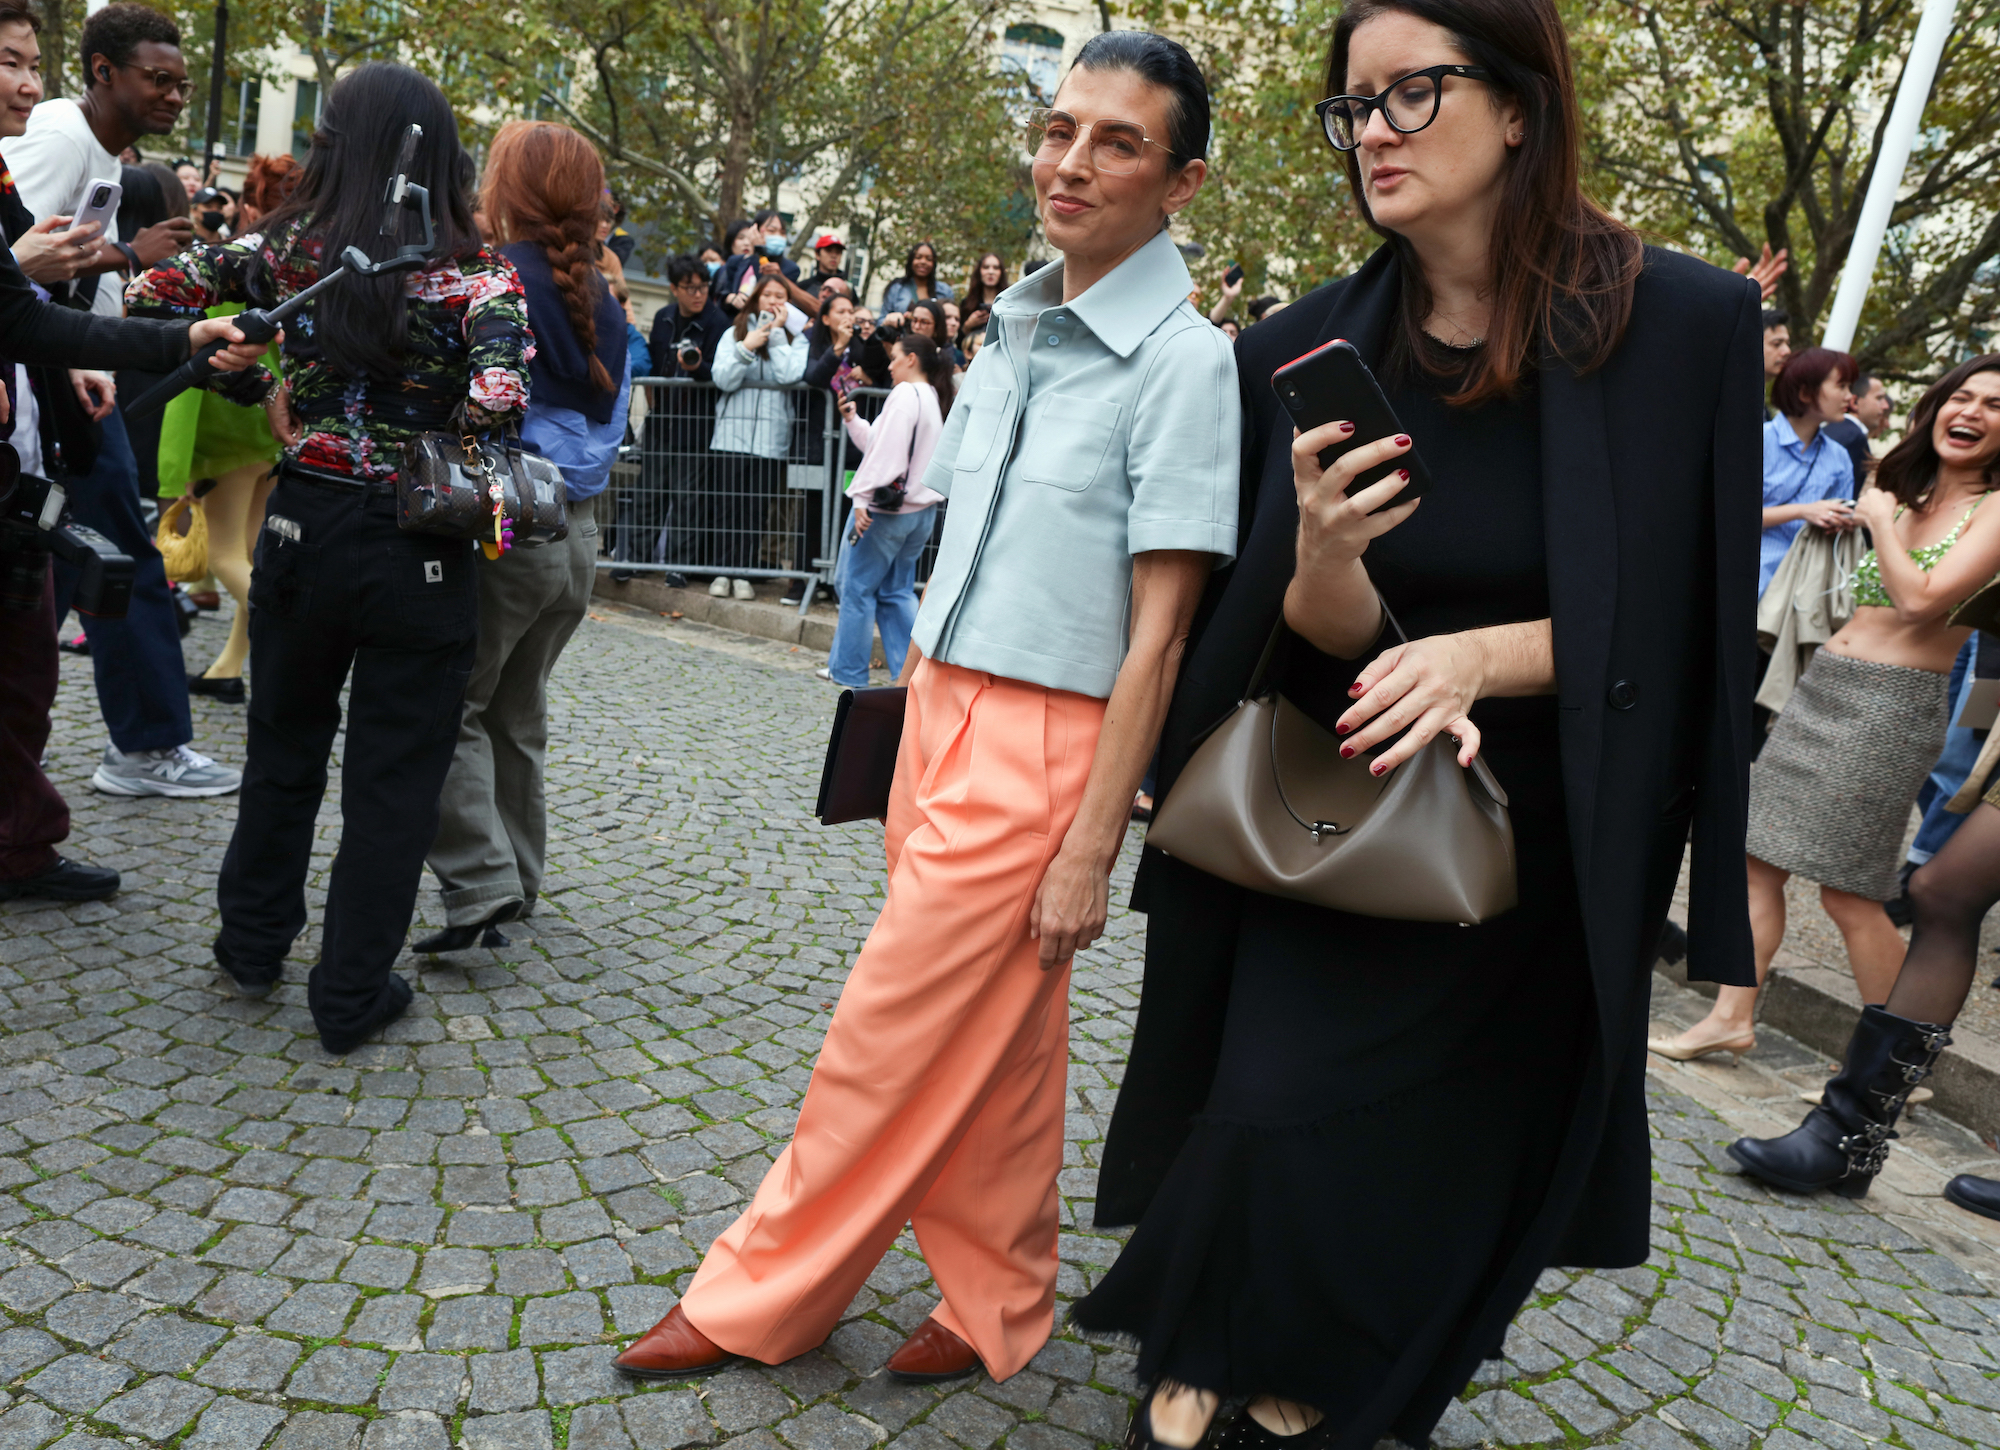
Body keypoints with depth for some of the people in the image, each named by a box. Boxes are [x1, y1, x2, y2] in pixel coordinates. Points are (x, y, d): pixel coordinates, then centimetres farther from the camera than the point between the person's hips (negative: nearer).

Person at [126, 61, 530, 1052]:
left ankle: (253, 943, 37)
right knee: (393, 778, 8)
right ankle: (350, 997, 18)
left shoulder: (290, 251, -1)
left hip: (304, 526, 3)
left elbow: (149, 293, 8)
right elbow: (498, 399, -25)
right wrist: (424, 443, -5)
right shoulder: (478, 278, -11)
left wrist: (260, 382, 15)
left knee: (284, 745, 22)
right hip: (419, 553, -3)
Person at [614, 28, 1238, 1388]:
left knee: (890, 1044, 4)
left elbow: (1156, 633, -15)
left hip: (1034, 749, -7)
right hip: (940, 713, 7)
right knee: (991, 1044, 17)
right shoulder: (1014, 332, 10)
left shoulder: (1184, 362, -13)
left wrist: (1090, 846, -16)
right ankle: (996, 1304, 34)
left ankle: (756, 1300, 24)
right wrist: (913, 707, 15)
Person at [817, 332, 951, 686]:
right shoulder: (935, 399, 15)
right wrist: (853, 420, 16)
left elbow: (887, 453, -21)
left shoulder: (906, 394, -14)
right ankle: (908, 670, 12)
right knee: (897, 591, 14)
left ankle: (847, 670, 11)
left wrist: (862, 497, -21)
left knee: (857, 587, 3)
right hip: (921, 510, 9)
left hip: (886, 509, -9)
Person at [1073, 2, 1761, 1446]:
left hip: (1534, 846, 0)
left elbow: (1678, 622, -7)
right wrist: (1321, 560, -27)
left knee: (1430, 1160, 11)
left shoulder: (1685, 326, -11)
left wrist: (1482, 655, -22)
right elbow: (1320, 642, -4)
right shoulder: (1306, 353, -6)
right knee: (1270, 1128, -4)